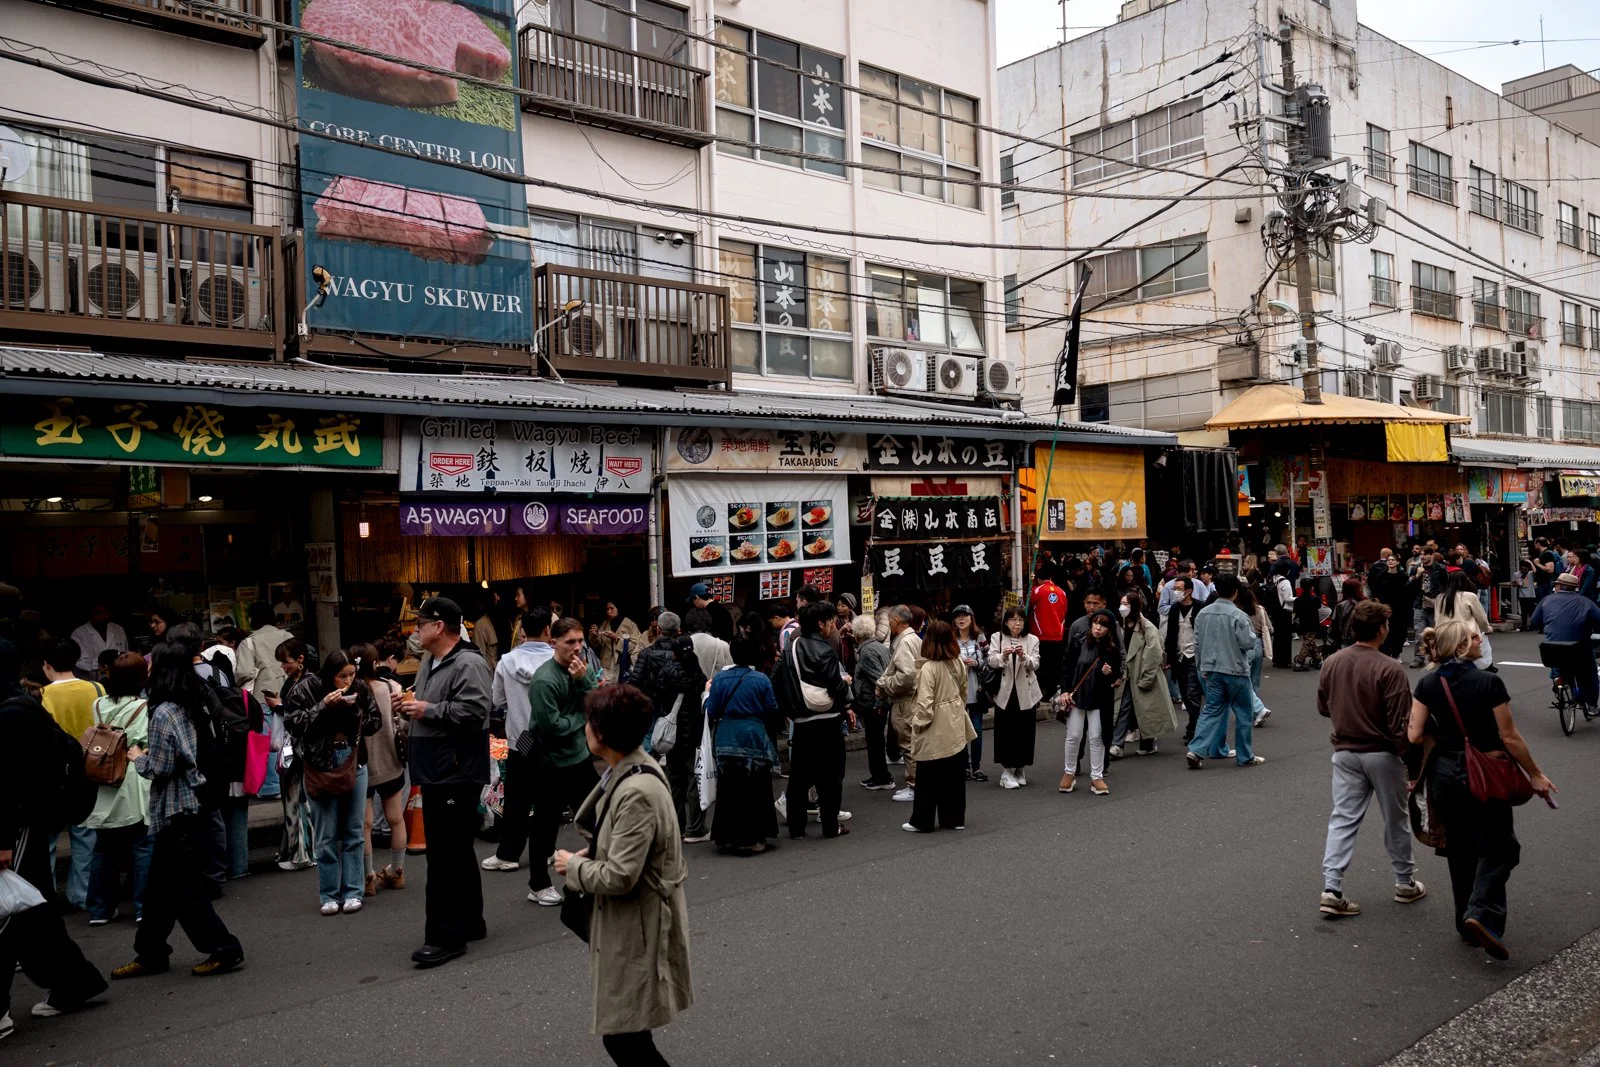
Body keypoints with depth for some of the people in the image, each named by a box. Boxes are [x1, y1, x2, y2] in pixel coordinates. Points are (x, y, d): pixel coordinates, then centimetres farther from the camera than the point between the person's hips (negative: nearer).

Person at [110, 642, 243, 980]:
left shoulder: (163, 713, -18)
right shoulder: (197, 706, 6)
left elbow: (160, 769, -18)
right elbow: (213, 753, 11)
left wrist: (138, 757, 3)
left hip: (178, 809, -9)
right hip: (196, 802, 9)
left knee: (183, 887, 1)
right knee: (160, 884, 17)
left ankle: (224, 949, 6)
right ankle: (150, 954, 27)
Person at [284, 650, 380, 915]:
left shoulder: (361, 689, -2)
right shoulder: (306, 689, -9)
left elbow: (374, 723, 3)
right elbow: (293, 723, -14)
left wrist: (354, 710, -13)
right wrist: (323, 707, -21)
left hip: (354, 763, 2)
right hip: (319, 767, -2)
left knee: (353, 831, 6)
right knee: (326, 834, 2)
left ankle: (353, 891, 14)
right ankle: (329, 895, 12)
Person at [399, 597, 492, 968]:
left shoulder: (468, 664, -16)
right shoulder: (429, 663, 16)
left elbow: (473, 712, -28)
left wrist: (428, 710, -18)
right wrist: (412, 707, 7)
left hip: (457, 775, -10)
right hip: (435, 773, 11)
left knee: (447, 856, -7)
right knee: (456, 853, 17)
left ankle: (446, 935, -1)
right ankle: (469, 922, 28)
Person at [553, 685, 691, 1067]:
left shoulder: (637, 793, -29)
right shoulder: (630, 767, 1)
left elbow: (619, 877, -27)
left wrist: (574, 866, -11)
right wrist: (593, 854, 3)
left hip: (639, 925, -10)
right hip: (629, 917, 10)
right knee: (621, 1032, 23)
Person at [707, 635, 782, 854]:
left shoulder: (719, 678, -4)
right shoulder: (762, 680, -7)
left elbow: (712, 712, -2)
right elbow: (772, 711, -3)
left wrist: (708, 692, 16)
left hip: (726, 740, 2)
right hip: (754, 739, -1)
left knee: (728, 789, 10)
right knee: (754, 790, 7)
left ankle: (730, 837, 16)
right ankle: (752, 838, 9)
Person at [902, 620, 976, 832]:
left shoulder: (928, 668, -21)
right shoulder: (958, 664, 0)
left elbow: (925, 703, -22)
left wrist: (917, 723, -8)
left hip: (935, 731, -6)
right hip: (956, 727, 6)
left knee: (928, 779, 4)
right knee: (954, 776, 13)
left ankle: (922, 821, 13)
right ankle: (955, 818, 21)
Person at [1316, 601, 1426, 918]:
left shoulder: (1332, 662, -4)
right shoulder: (1390, 669, -19)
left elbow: (1323, 707, 8)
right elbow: (1400, 723, -17)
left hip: (1345, 752, 4)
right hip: (1382, 754, -4)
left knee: (1343, 818, 6)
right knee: (1395, 820, 15)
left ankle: (1331, 888, -2)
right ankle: (1405, 884, 31)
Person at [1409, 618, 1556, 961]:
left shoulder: (1428, 685, -5)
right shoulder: (1489, 683, -17)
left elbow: (1415, 735, -6)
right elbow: (1509, 737, -11)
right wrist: (1535, 775, 1)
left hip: (1445, 776, 4)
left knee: (1460, 850, 17)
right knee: (1496, 848, 10)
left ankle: (1467, 923, 25)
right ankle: (1482, 914, -8)